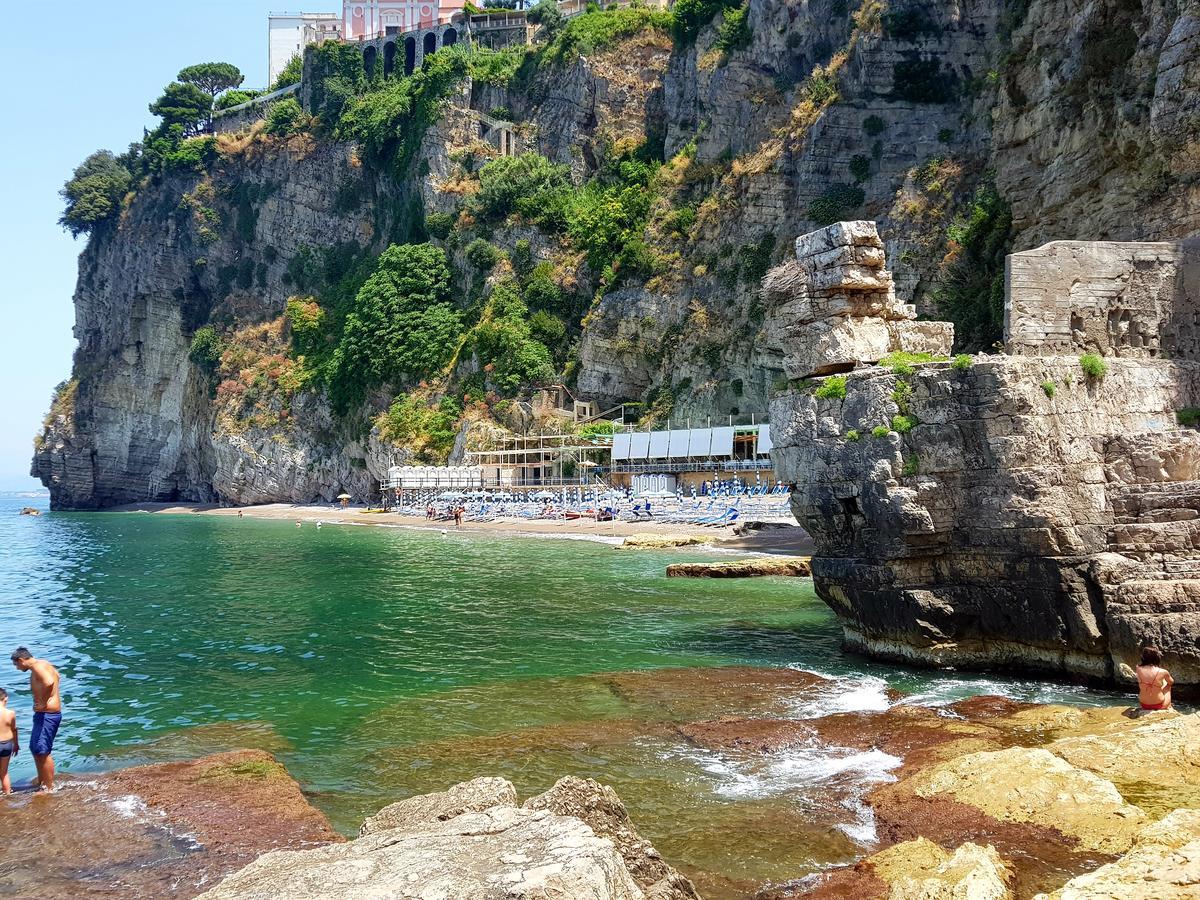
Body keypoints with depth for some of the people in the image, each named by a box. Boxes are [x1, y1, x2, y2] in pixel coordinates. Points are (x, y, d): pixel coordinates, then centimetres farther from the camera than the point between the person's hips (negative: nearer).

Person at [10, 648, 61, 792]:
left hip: (47, 715, -10)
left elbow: (49, 682, -35)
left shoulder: (37, 667, -16)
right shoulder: (44, 665, 14)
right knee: (35, 749, 20)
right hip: (44, 714, 10)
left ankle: (49, 788, 4)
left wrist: (43, 703, -24)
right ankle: (41, 784, 30)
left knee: (43, 752, -4)